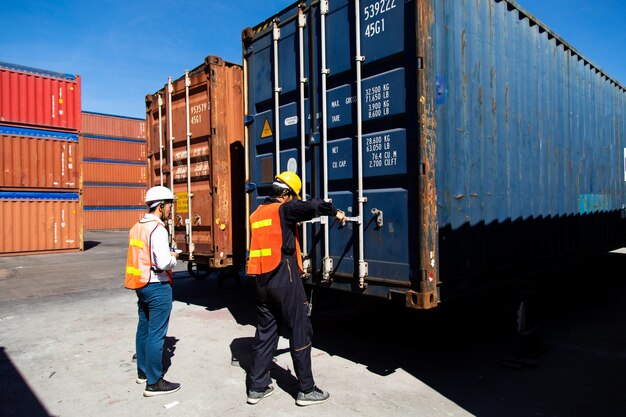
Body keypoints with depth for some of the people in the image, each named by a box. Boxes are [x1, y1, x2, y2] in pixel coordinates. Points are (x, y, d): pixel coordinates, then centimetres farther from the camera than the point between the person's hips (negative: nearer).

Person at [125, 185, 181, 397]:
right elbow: (164, 263, -25)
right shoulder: (158, 229, -19)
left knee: (143, 328, 20)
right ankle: (153, 383, 8)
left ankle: (143, 372, 35)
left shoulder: (137, 227, 9)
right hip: (157, 287, -9)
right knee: (156, 334, -1)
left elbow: (140, 255, 14)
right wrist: (174, 258, -4)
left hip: (140, 284, 9)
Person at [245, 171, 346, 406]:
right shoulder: (284, 209, -7)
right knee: (300, 332, 3)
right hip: (285, 280, -7)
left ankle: (257, 388, 22)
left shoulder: (257, 214, 14)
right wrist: (335, 212, -6)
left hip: (261, 280, 8)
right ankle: (306, 390, 12)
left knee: (265, 333, 15)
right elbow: (312, 206, -21)